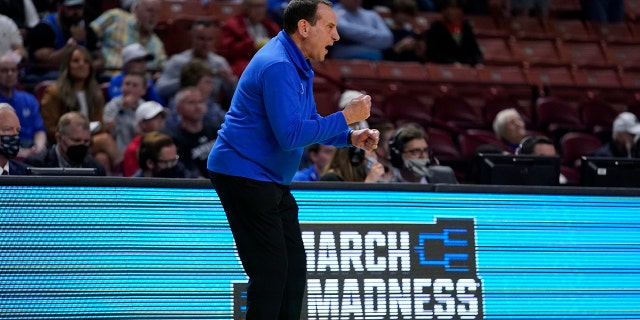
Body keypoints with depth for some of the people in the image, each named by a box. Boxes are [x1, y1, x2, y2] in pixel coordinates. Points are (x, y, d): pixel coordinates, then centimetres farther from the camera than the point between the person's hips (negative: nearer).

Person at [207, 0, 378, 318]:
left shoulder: (298, 66, 12)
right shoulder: (278, 66, -22)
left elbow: (308, 123, 19)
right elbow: (291, 135, -27)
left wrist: (350, 137, 2)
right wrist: (345, 117, -21)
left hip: (272, 181, 11)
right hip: (244, 175, -11)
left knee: (294, 267, 11)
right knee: (271, 269, -10)